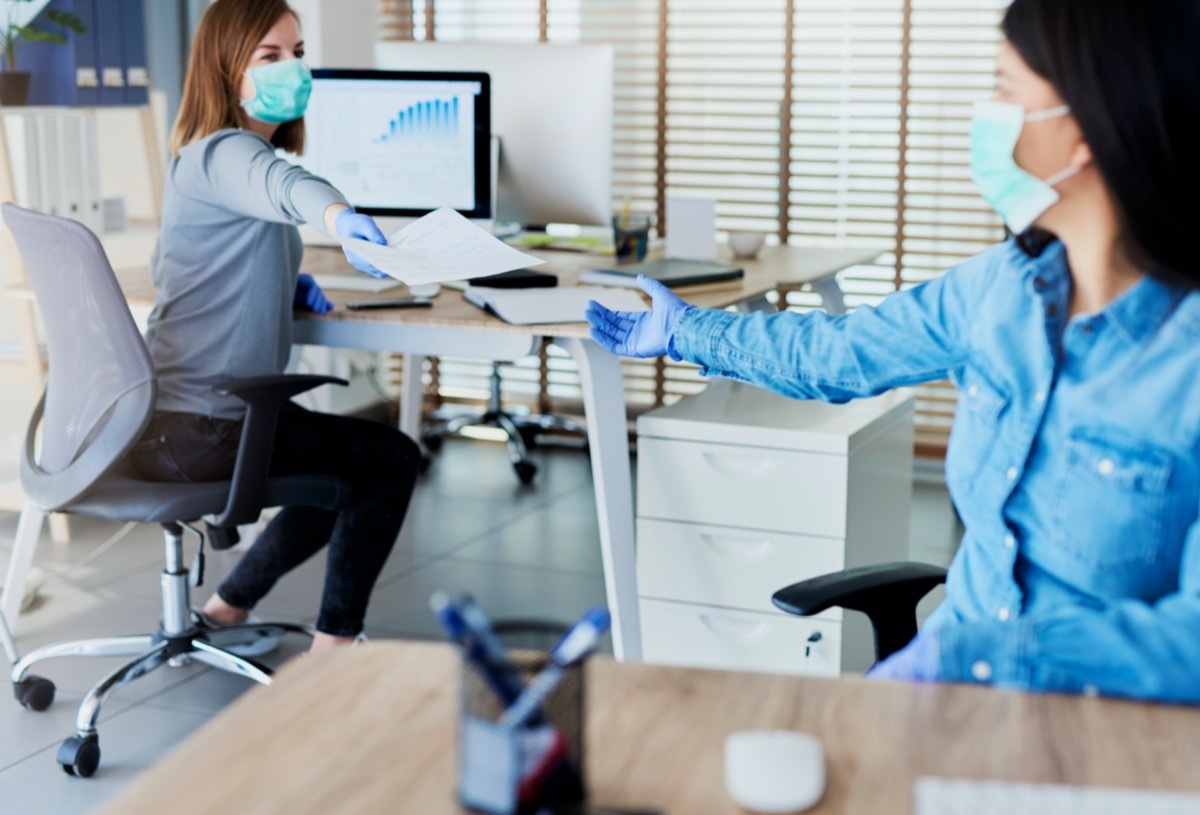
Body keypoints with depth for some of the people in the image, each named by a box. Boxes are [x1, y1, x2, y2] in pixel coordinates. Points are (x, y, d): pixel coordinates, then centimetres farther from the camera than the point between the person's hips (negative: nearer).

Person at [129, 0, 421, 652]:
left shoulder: (202, 158, 15)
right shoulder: (222, 154, -16)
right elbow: (281, 186, -40)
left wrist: (286, 285, 10)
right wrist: (340, 218, -63)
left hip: (167, 421, 10)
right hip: (197, 430, -10)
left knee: (356, 466, 26)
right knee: (393, 457, 2)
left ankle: (224, 610, 29)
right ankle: (335, 645, 9)